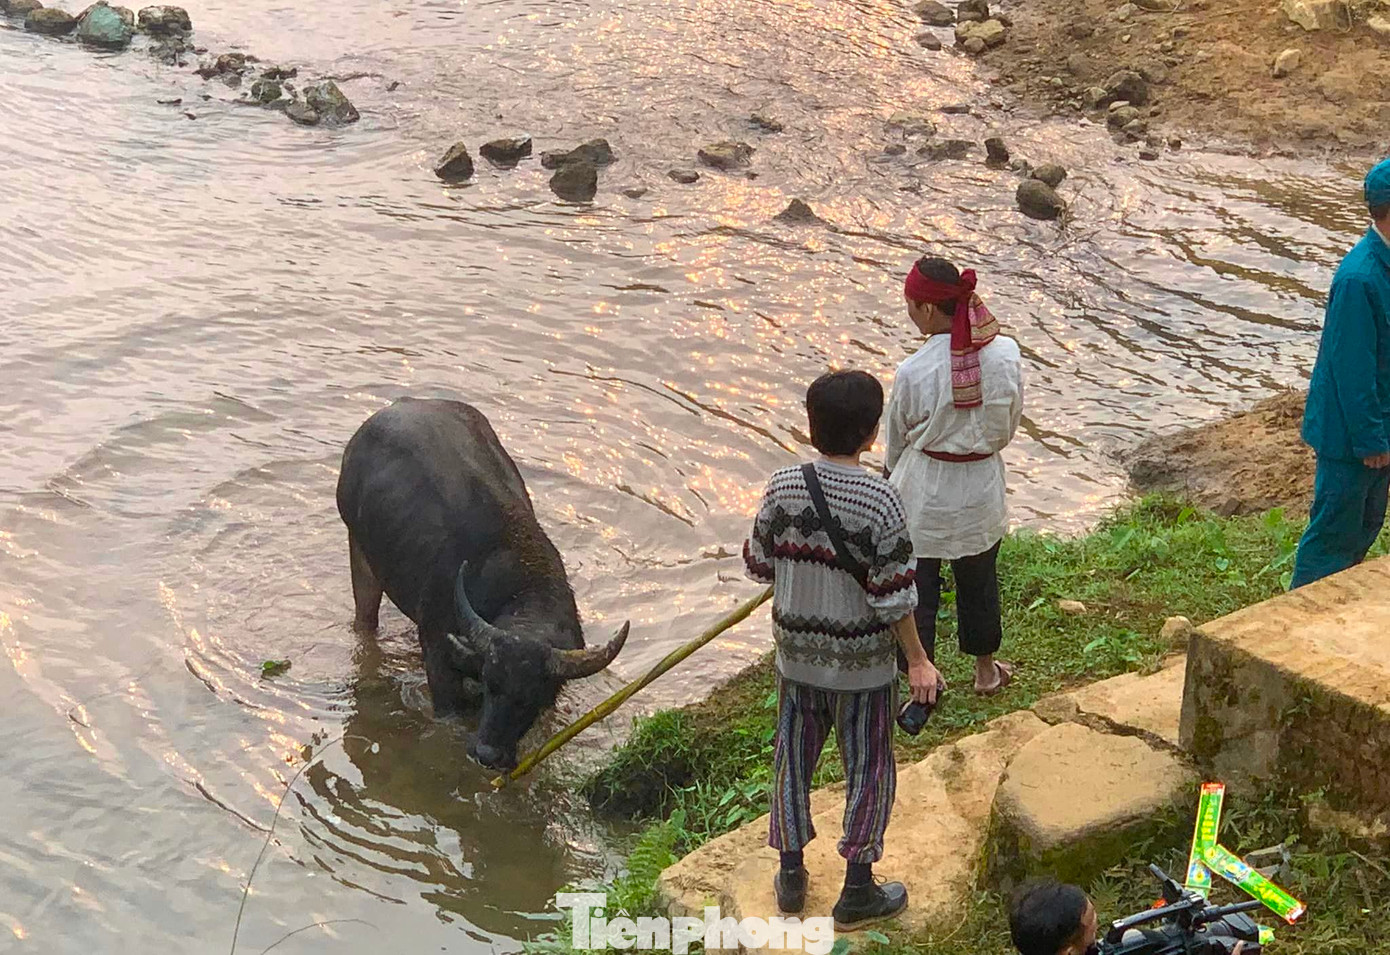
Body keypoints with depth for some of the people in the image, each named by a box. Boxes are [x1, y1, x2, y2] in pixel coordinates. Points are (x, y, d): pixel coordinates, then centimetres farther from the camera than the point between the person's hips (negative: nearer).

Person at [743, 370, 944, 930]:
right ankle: (857, 893, 24)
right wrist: (918, 660, -6)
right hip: (862, 664, -4)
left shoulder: (782, 487, -11)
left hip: (796, 653, 4)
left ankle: (791, 877, 33)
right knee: (869, 772, 14)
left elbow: (758, 565, 0)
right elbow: (893, 596, -18)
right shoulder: (880, 501, -22)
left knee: (793, 760, 20)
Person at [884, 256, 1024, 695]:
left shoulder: (914, 371, -24)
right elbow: (1010, 424, 1)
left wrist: (894, 474, 15)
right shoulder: (1006, 353, -14)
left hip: (925, 489, -4)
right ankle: (985, 669, 43)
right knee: (978, 579, 25)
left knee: (916, 584, 14)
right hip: (982, 486, 4)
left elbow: (897, 438, -6)